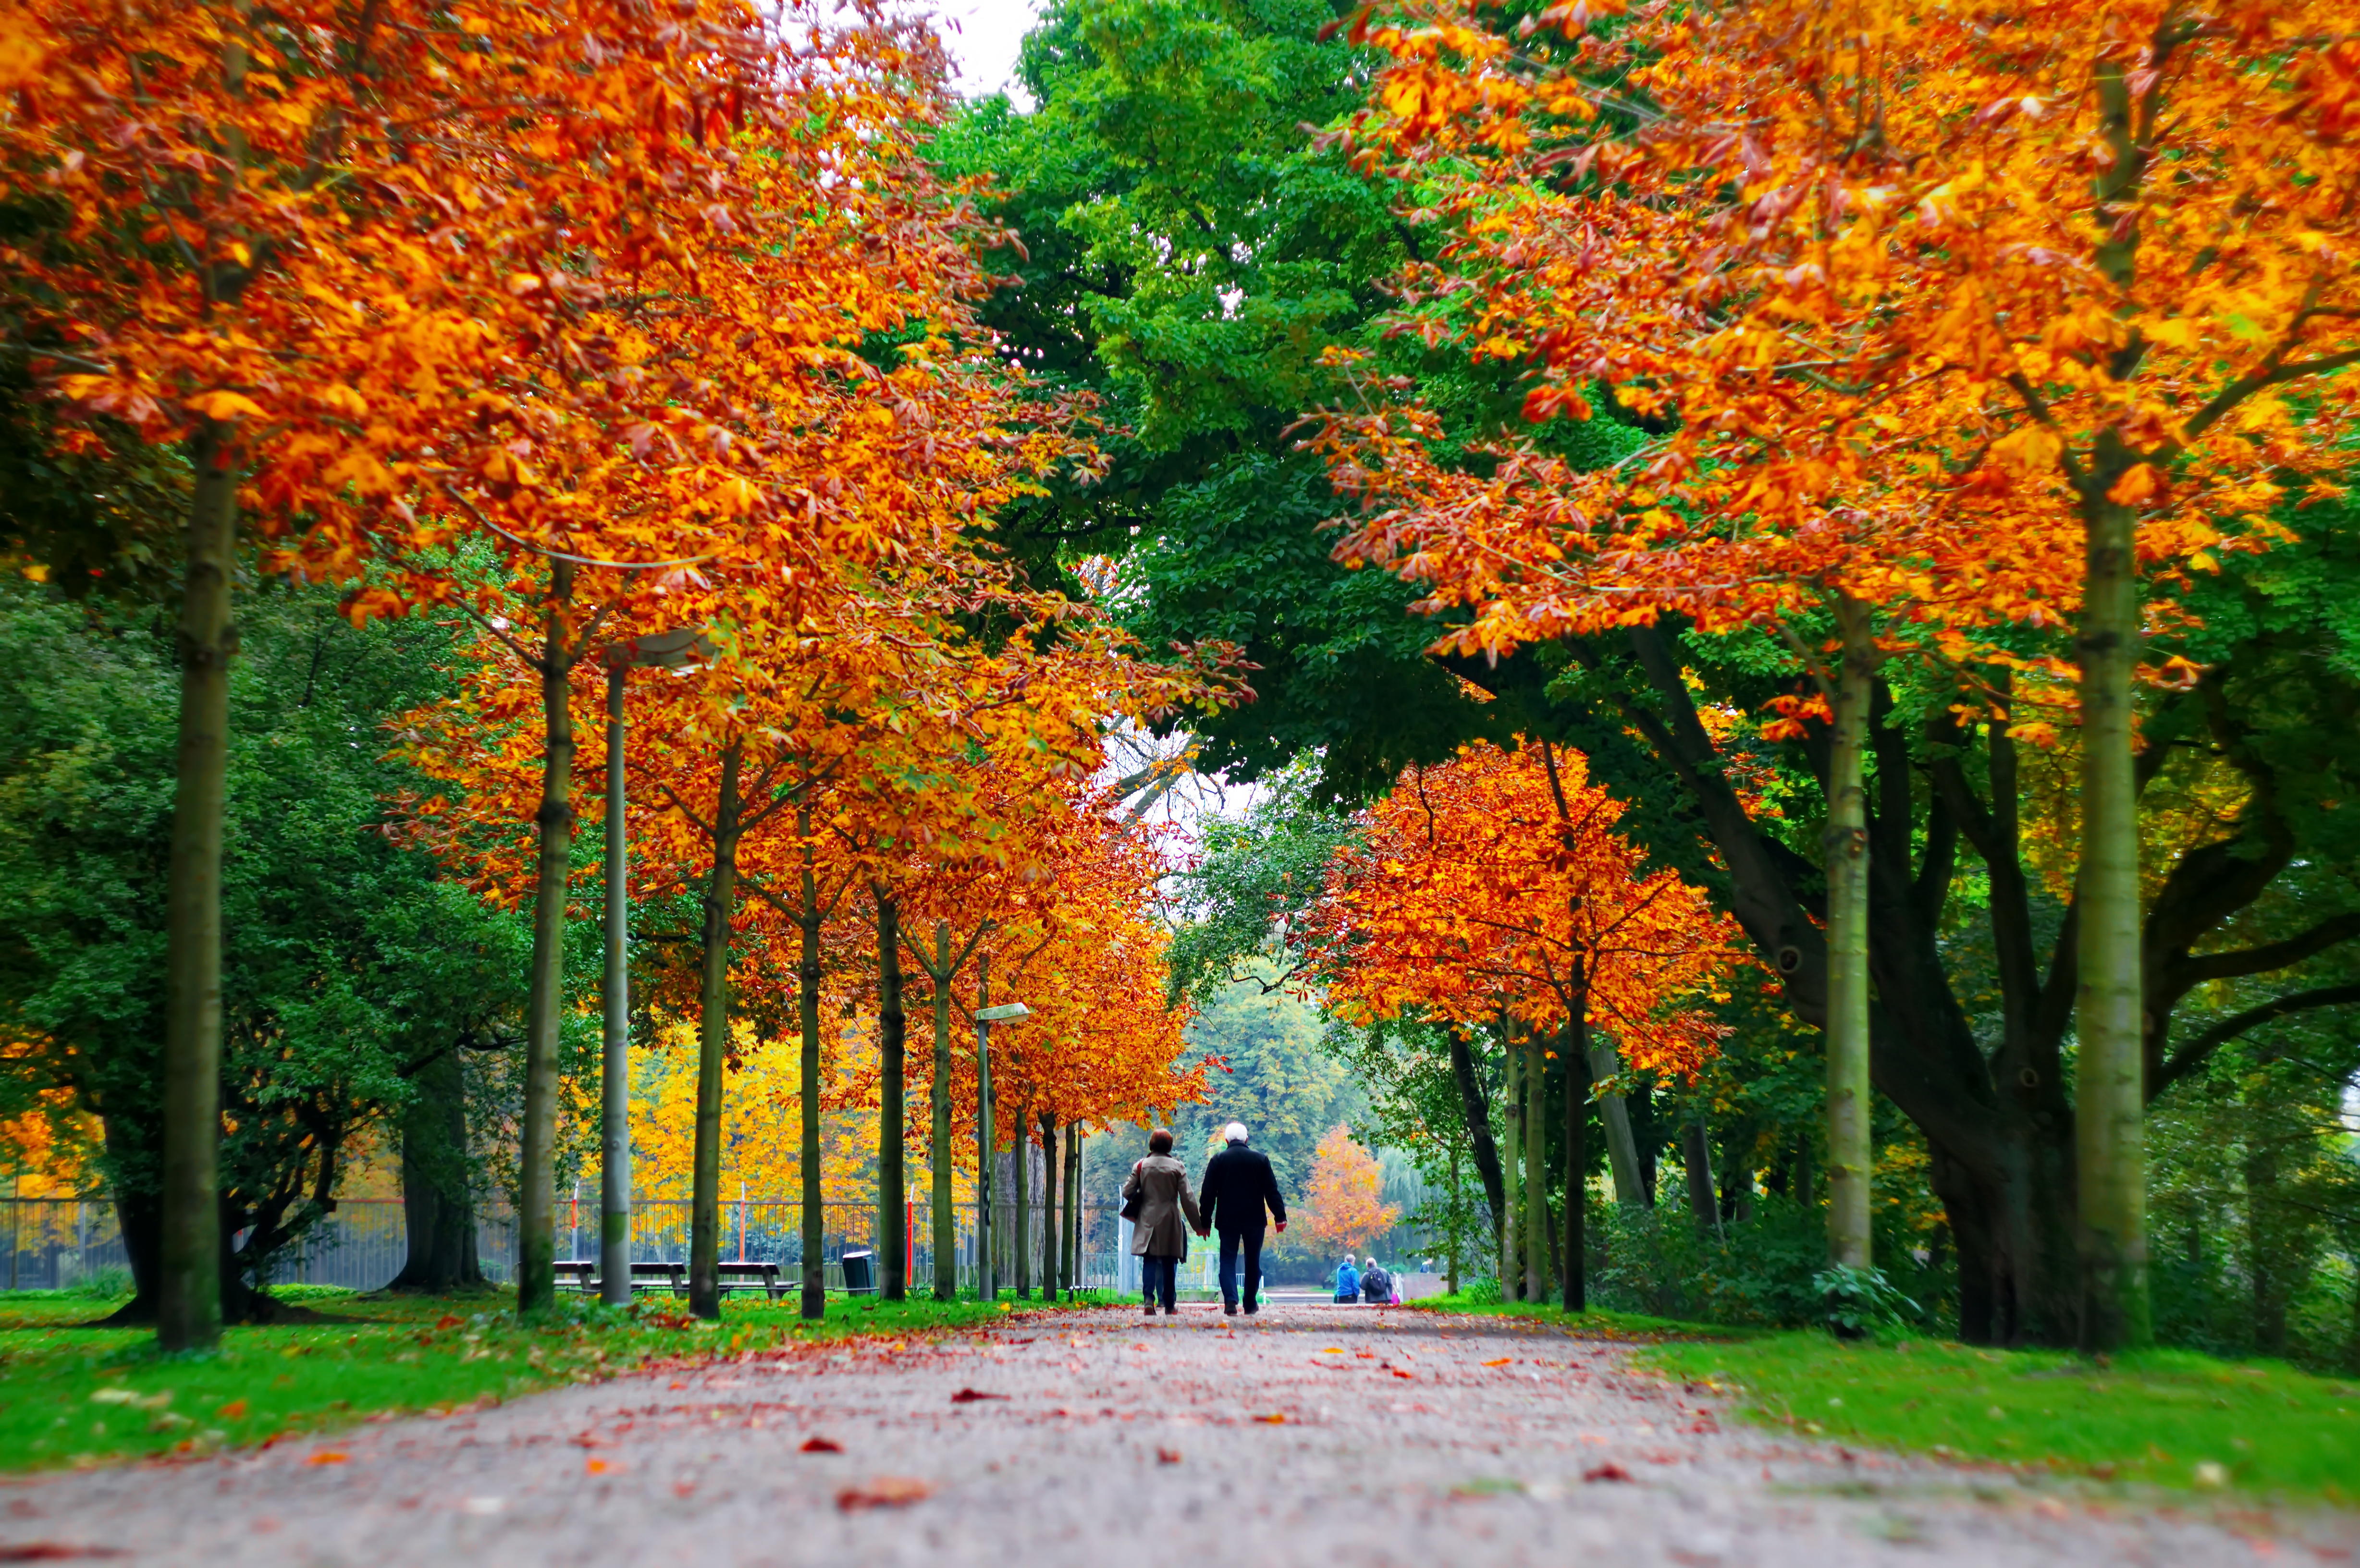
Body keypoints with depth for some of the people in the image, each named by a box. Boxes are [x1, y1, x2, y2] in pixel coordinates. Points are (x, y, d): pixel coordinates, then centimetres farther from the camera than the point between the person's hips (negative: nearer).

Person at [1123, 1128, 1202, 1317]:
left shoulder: (1141, 1166, 0)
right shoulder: (1177, 1167, -3)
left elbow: (1127, 1192, -2)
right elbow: (1187, 1199, -5)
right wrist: (1197, 1224, 1)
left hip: (1147, 1221, 1)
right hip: (1170, 1222, -1)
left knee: (1149, 1262, 2)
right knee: (1169, 1263, 8)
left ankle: (1149, 1299, -17)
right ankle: (1170, 1305, 11)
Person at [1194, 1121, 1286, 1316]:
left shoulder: (1218, 1160, 0)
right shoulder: (1261, 1159, 2)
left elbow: (1207, 1194, 0)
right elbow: (1271, 1190, 1)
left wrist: (1205, 1222, 5)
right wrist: (1280, 1216, 5)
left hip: (1227, 1219, -1)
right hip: (1254, 1219, 1)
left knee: (1228, 1260, 0)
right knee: (1253, 1261, 11)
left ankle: (1230, 1301, -19)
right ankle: (1250, 1304, 15)